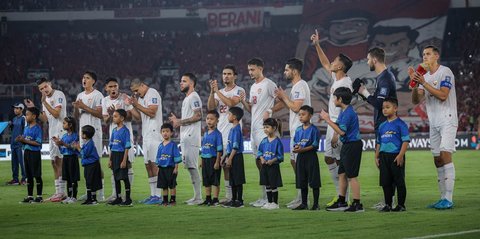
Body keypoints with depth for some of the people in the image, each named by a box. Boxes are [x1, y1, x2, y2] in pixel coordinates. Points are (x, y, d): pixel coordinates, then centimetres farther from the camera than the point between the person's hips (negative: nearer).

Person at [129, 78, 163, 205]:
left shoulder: (152, 94, -8)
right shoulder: (141, 97, 20)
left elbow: (152, 112, -17)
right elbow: (138, 116, 19)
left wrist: (137, 104, -13)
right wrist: (132, 105, 8)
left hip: (154, 133, -10)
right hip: (146, 134, 10)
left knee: (154, 164, -12)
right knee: (148, 165, 9)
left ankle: (158, 196, -14)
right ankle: (153, 195, 13)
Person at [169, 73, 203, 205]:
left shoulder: (193, 97, -10)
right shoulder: (187, 99, 22)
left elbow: (198, 116, -19)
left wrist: (180, 122, -15)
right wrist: (177, 121, 14)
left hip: (191, 137, -10)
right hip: (186, 138, 10)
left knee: (192, 166, -11)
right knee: (190, 166, 10)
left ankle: (198, 197, -11)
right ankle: (196, 196, 12)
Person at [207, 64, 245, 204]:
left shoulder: (239, 91, -1)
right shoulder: (219, 92, 18)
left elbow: (231, 103, -18)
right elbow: (210, 107, 5)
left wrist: (217, 91, -13)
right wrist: (212, 92, -7)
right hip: (220, 132, 7)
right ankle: (228, 195, 11)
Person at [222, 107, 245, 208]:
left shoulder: (236, 129, -15)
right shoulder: (233, 129, 14)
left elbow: (235, 147, -19)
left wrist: (230, 159, -20)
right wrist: (227, 157, 20)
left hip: (236, 157, -10)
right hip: (232, 157, 10)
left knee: (238, 180, -5)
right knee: (233, 180, 14)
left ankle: (239, 201, -1)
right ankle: (234, 199, 20)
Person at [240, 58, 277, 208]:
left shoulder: (268, 84, -8)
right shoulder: (253, 87, 19)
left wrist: (269, 111, -17)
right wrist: (243, 101, 5)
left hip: (264, 128, -9)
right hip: (254, 128, 9)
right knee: (258, 162, 10)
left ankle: (268, 198, -11)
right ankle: (263, 197, 15)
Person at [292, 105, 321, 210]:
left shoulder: (314, 129, -8)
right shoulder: (298, 130, 11)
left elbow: (315, 145, -12)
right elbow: (295, 143, 14)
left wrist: (303, 149, -20)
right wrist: (296, 148, -9)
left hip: (311, 156, -6)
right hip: (301, 157, 6)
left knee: (314, 182, -3)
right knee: (302, 182, 10)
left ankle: (316, 204, 2)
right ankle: (304, 203, 18)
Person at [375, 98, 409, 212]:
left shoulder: (400, 124, -6)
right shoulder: (382, 126, 14)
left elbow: (405, 141, -10)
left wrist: (400, 155, -18)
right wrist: (376, 157, 14)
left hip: (396, 156, -6)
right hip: (384, 156, 6)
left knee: (399, 181, 0)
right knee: (386, 182, 8)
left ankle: (401, 205, 7)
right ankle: (388, 205, 16)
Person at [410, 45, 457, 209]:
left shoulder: (445, 72, -7)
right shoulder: (425, 76, 15)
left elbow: (443, 95, -18)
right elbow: (416, 100, 9)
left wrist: (424, 83, -20)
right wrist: (414, 83, -7)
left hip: (447, 120, -8)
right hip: (434, 123, 8)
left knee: (445, 154, -18)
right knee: (437, 160, 6)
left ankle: (448, 199, -21)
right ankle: (443, 198, 10)